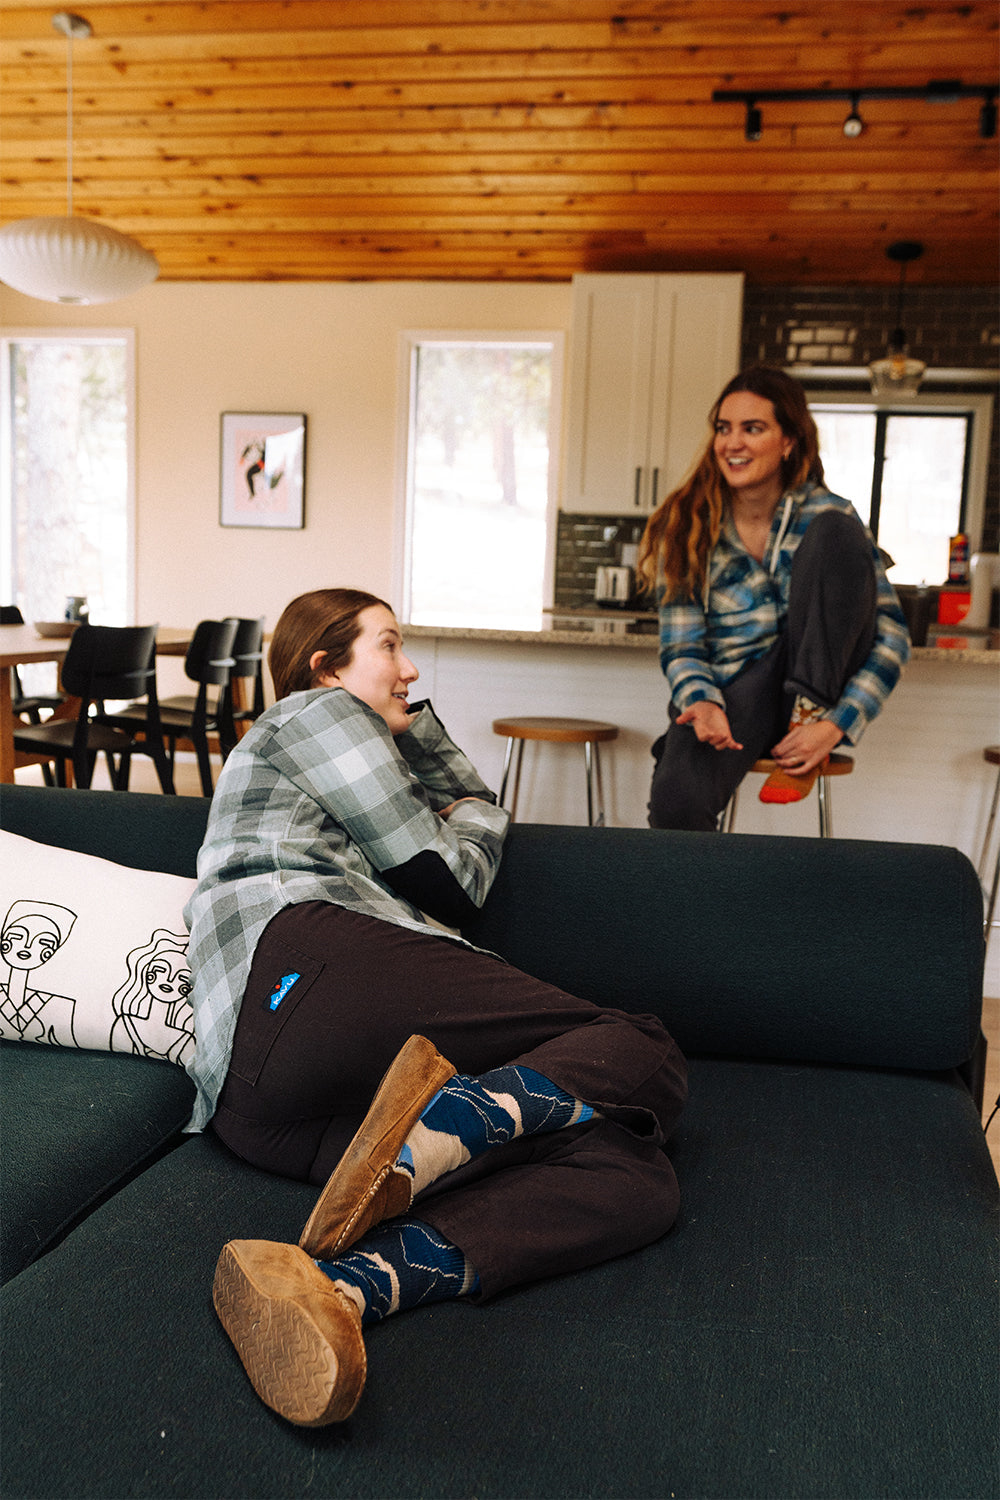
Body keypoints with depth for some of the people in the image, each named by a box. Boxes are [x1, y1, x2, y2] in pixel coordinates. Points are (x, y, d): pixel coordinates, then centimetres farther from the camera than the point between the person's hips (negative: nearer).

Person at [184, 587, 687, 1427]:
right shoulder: (317, 712, 16)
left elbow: (472, 799, 50)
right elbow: (449, 884, 9)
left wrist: (411, 718, 39)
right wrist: (475, 823, 30)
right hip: (306, 960, -8)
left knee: (636, 1177, -14)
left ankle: (329, 1285, -37)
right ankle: (436, 1127, -35)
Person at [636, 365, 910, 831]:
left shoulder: (826, 515, -4)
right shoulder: (686, 527, -1)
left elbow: (892, 635, -6)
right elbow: (681, 646, -3)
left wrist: (834, 726, -19)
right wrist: (703, 702, -26)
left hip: (818, 685, 1)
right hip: (732, 694, -1)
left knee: (833, 532, -20)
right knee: (676, 803, -35)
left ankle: (809, 716, -17)